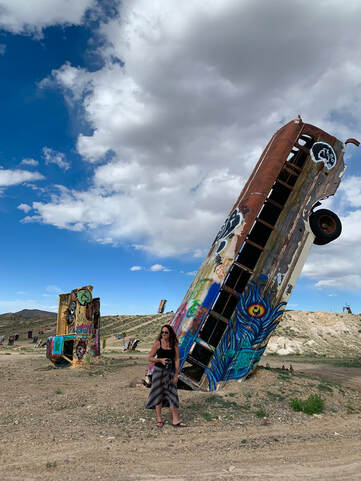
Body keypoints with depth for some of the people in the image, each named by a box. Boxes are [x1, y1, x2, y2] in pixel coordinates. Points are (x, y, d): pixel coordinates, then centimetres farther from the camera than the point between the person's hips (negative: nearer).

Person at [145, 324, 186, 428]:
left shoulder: (174, 344, -2)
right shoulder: (158, 343, -7)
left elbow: (177, 360, 0)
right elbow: (150, 358, -4)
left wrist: (176, 374, -6)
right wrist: (160, 360, -20)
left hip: (170, 371, 2)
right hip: (159, 370, -2)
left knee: (172, 394, 2)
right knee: (158, 394, 5)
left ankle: (175, 420, 8)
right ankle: (159, 420, 16)